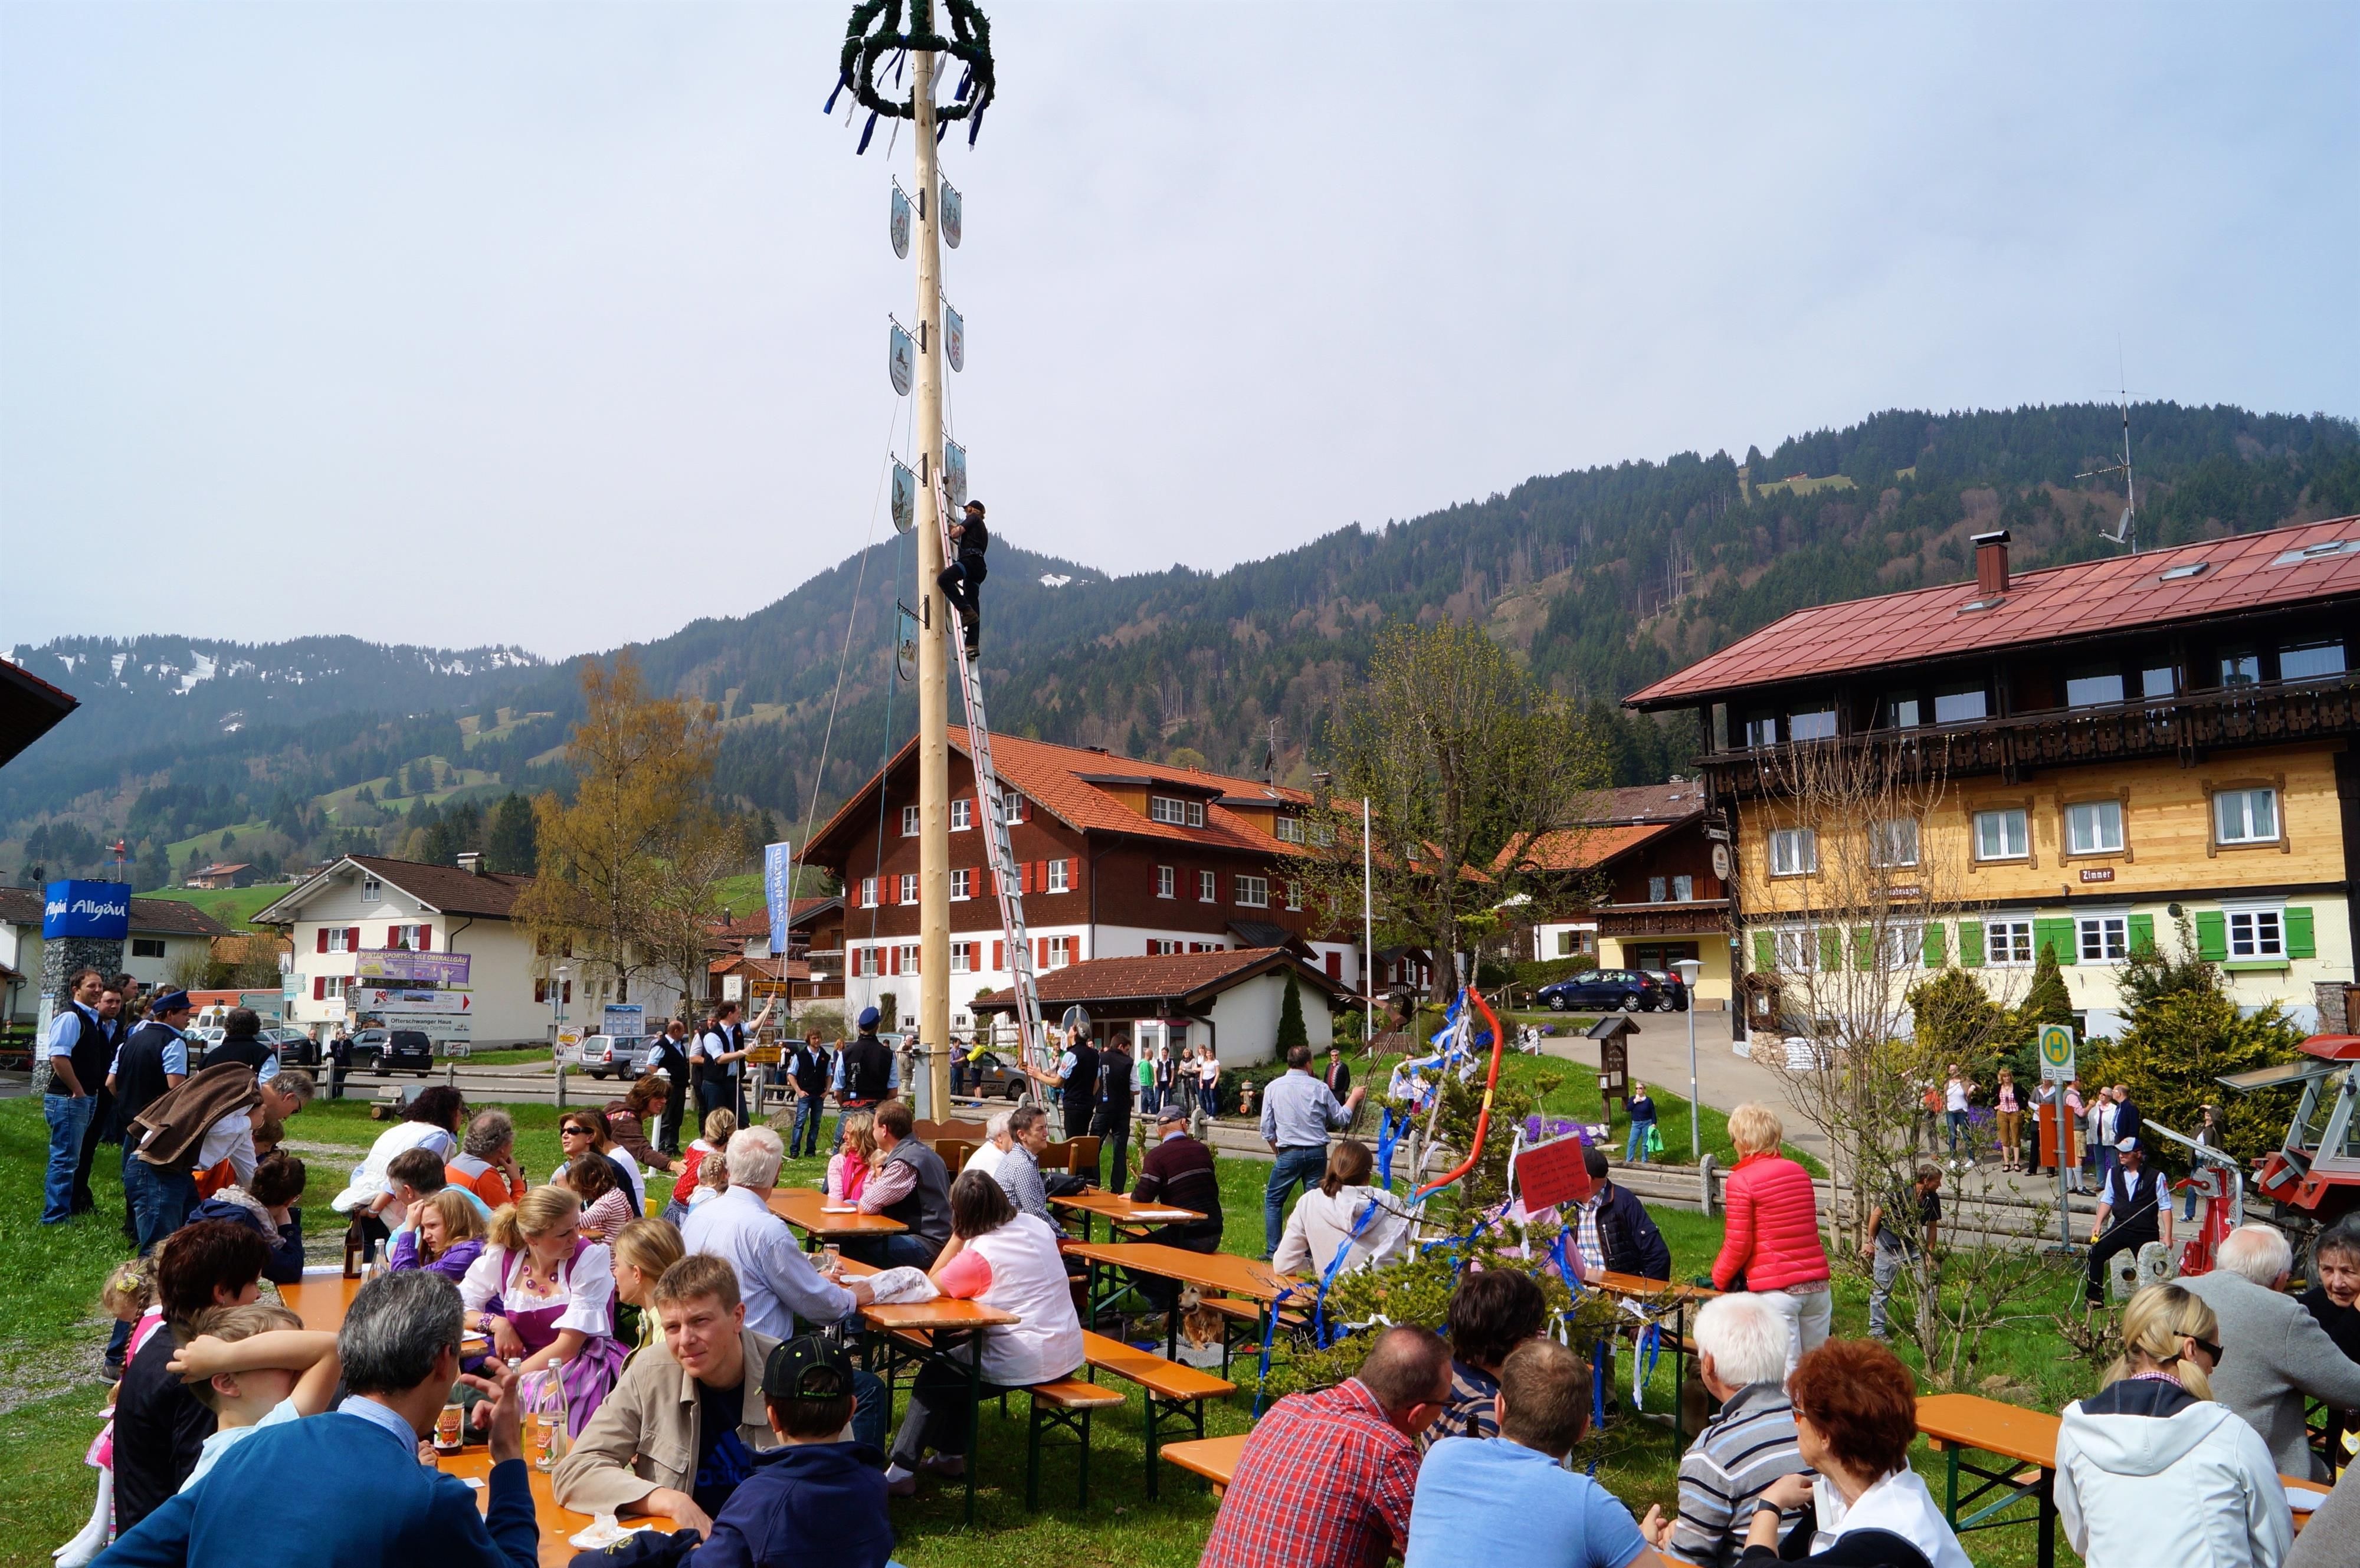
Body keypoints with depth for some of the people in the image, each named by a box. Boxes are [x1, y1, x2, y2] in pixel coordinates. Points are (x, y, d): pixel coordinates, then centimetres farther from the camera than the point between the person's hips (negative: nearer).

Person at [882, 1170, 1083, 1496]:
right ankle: (951, 1456, 35)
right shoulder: (1035, 1225, 3)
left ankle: (901, 1471, 13)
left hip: (1025, 1365, -8)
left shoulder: (978, 1255, -18)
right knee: (957, 1362, 28)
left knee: (932, 1378, 13)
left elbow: (932, 1284, -2)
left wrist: (958, 1235, -4)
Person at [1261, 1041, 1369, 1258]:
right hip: (1317, 1153, 1)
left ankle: (1273, 1251, 6)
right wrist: (1354, 1097, 25)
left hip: (1289, 1153, -1)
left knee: (1273, 1200, 11)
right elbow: (1342, 1119, 10)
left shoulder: (1273, 1087, -1)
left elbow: (1267, 1128, 2)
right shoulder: (1319, 1088, -1)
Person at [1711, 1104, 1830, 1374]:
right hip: (1816, 1283, 6)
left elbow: (1738, 1244, -9)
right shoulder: (1800, 1173, 9)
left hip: (1774, 1290, -6)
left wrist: (1719, 1279, 6)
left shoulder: (1741, 1181, -10)